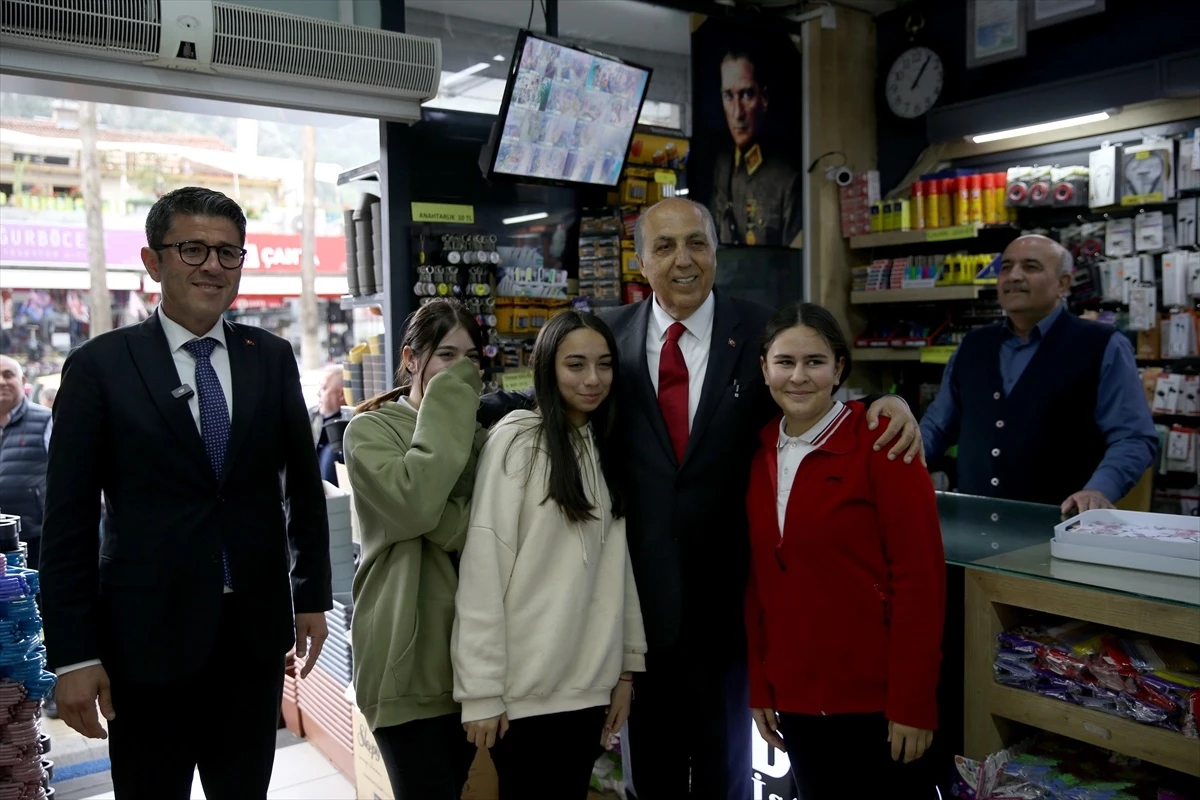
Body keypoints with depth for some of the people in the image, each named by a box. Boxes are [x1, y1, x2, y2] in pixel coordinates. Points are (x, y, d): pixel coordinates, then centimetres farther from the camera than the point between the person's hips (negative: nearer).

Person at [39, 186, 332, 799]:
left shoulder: (272, 358, 3)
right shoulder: (100, 366, -5)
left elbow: (304, 482, 9)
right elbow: (68, 520, -5)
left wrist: (313, 594, 9)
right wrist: (73, 655, -7)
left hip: (257, 629, 3)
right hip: (148, 635, -2)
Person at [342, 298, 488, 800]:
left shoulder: (479, 434, 13)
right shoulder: (371, 430, -3)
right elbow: (413, 505, -22)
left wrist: (447, 519, -16)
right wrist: (446, 408, -16)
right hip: (409, 659, -5)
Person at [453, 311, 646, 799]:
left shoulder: (607, 449, 10)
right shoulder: (517, 439, -10)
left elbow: (617, 565, 10)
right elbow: (483, 568, -13)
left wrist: (627, 665, 8)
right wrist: (481, 690, -15)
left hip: (589, 680, 6)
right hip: (527, 684, -6)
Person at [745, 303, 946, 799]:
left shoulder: (880, 443, -12)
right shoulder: (759, 453, 3)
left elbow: (919, 576, -13)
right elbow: (757, 579, 6)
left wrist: (913, 701, -14)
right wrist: (759, 688, 6)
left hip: (876, 696, -4)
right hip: (794, 695, 5)